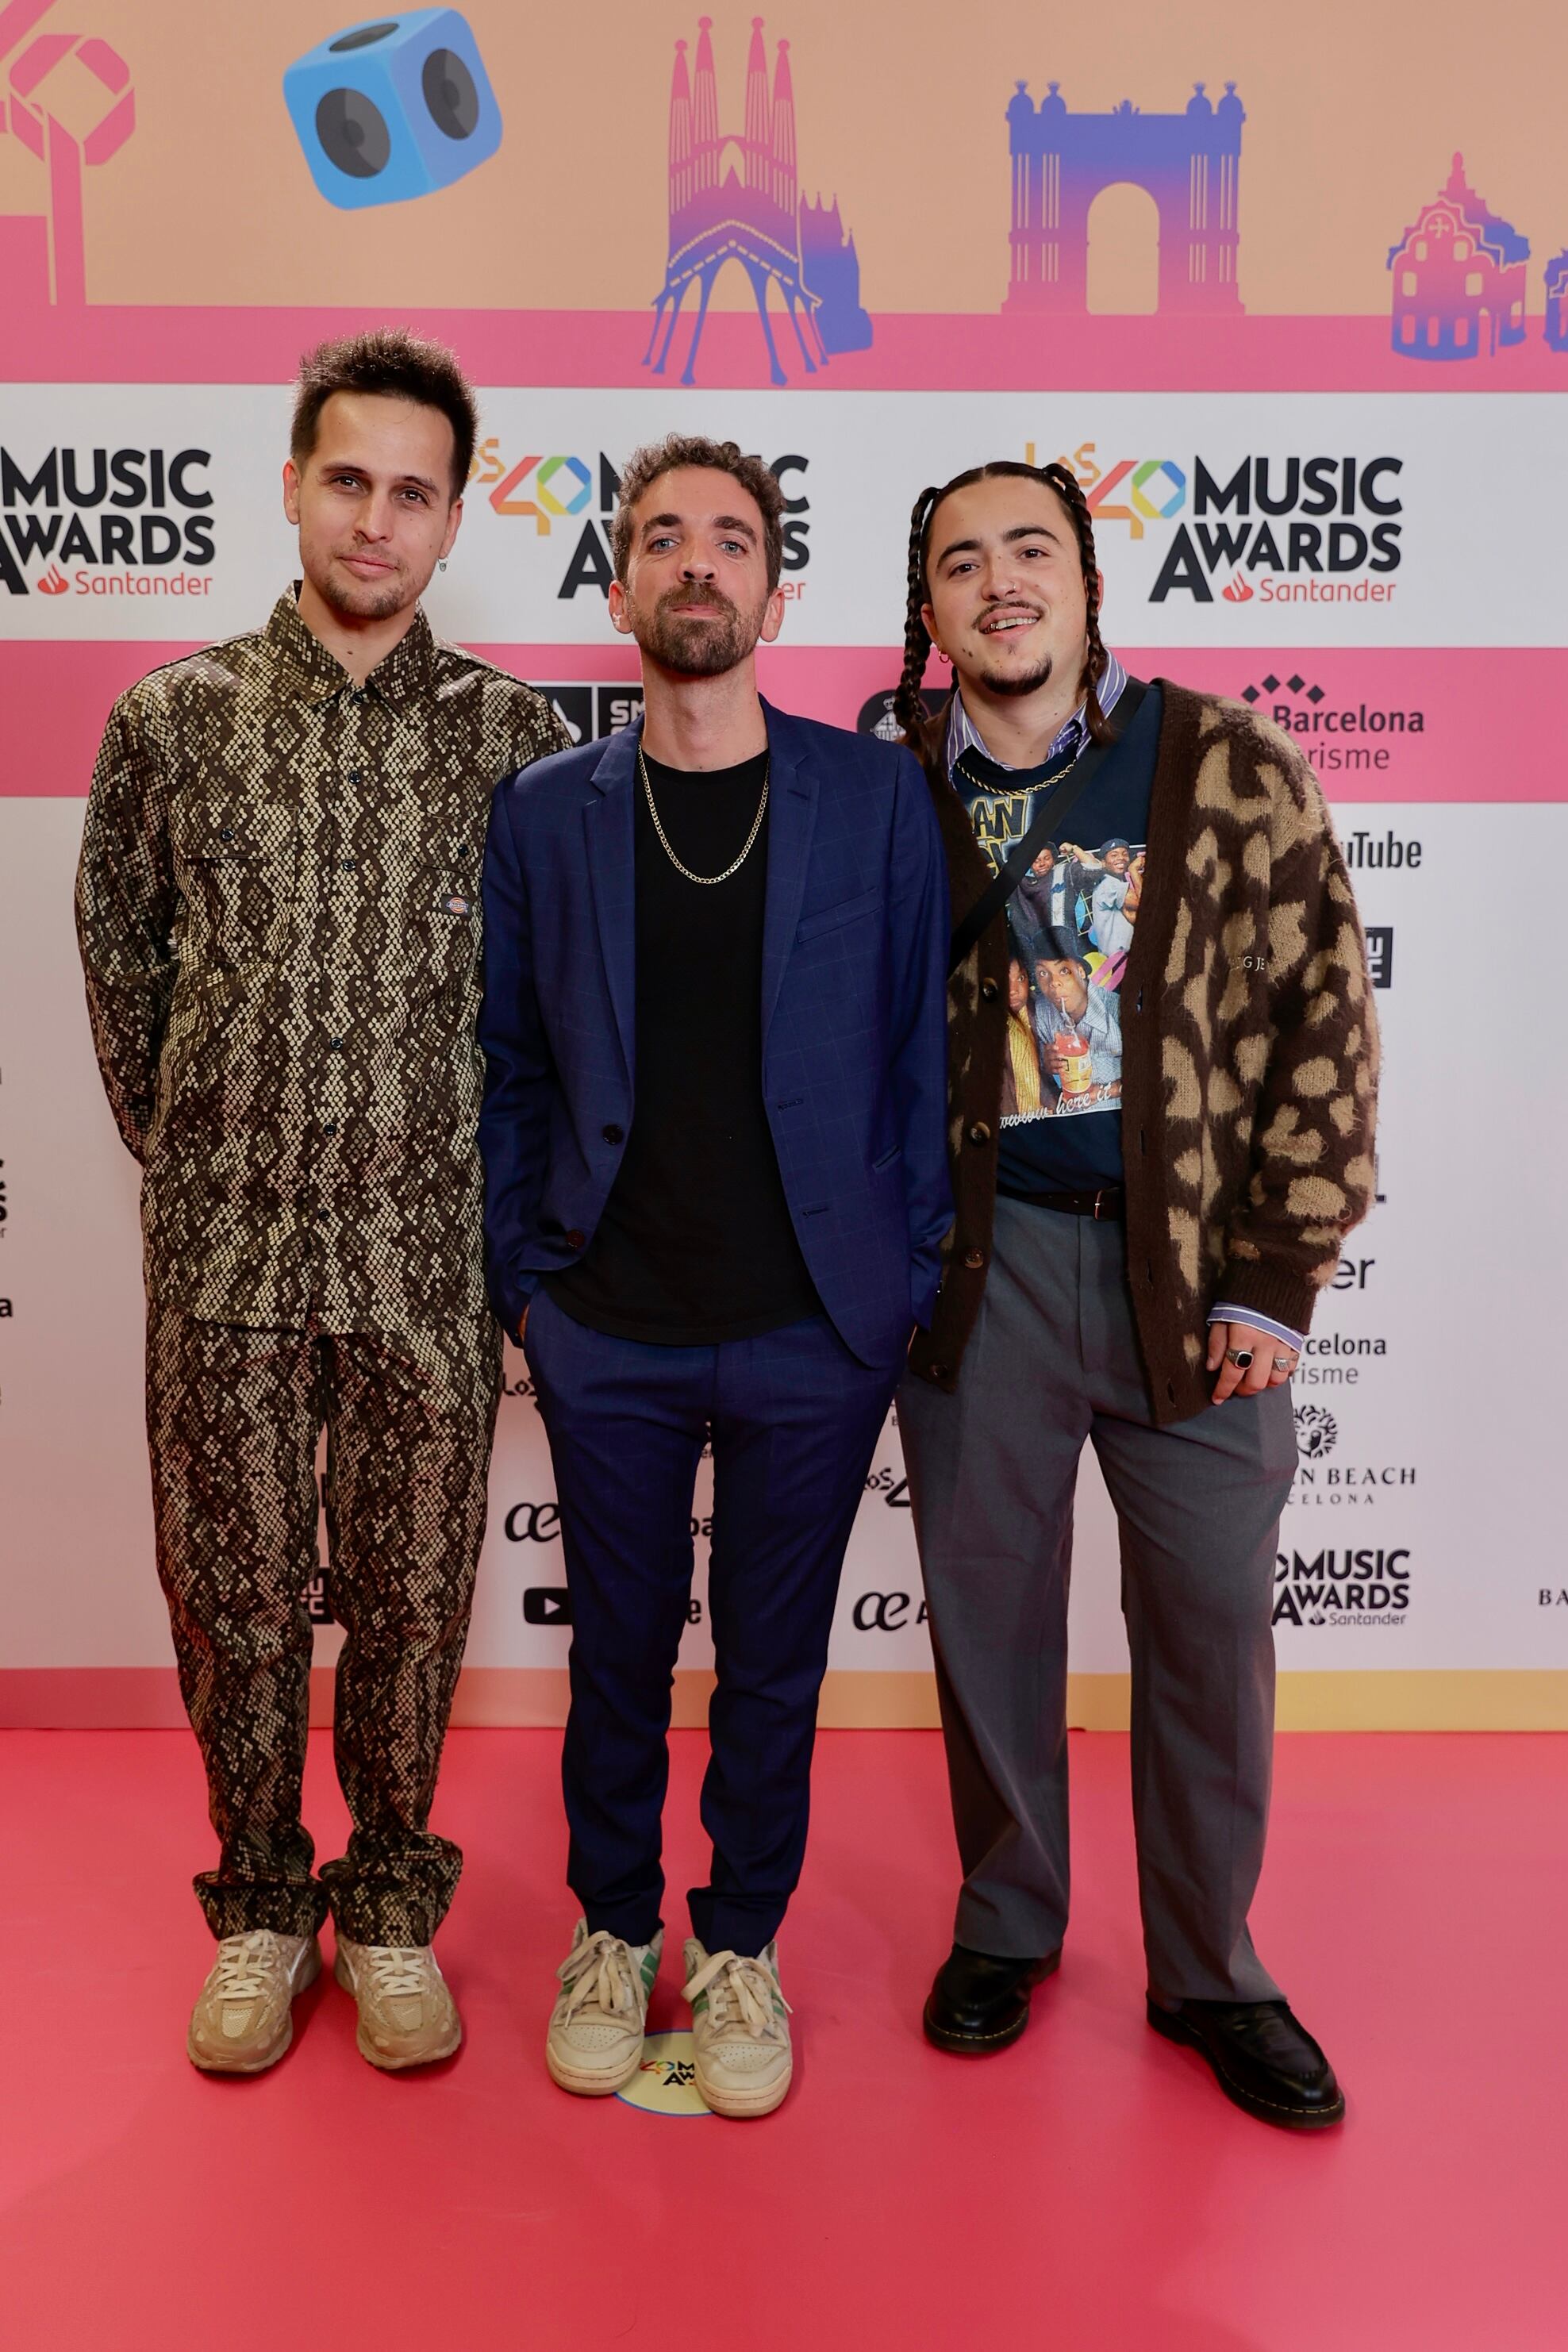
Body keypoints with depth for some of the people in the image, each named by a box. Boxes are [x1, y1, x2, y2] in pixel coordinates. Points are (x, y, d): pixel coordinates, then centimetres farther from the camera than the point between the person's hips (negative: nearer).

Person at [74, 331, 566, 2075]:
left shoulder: (508, 733, 2)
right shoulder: (174, 717, 4)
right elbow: (118, 954, 11)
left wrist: (485, 1180, 8)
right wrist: (186, 1156, 11)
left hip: (430, 1255, -1)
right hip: (222, 1246, 1)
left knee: (411, 1593, 9)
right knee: (231, 1588, 10)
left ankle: (391, 1904, 30)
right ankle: (260, 1907, 30)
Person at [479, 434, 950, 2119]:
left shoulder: (876, 797, -1)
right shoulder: (543, 813, 3)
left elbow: (916, 1050, 2)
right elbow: (509, 1065, 8)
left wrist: (906, 1285, -1)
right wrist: (524, 1278, 3)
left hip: (811, 1331, -1)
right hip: (609, 1332, 1)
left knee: (773, 1662, 12)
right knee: (618, 1648, 15)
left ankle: (741, 1946, 34)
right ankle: (613, 1930, 37)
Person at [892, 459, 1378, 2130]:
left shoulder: (1228, 766, 0)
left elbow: (1321, 1023, -1)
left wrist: (1276, 1282, -6)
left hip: (1194, 1264, 0)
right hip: (981, 1260, 1)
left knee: (1211, 1623, 8)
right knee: (986, 1604, 12)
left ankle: (1208, 1972, 30)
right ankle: (1005, 1924, 35)